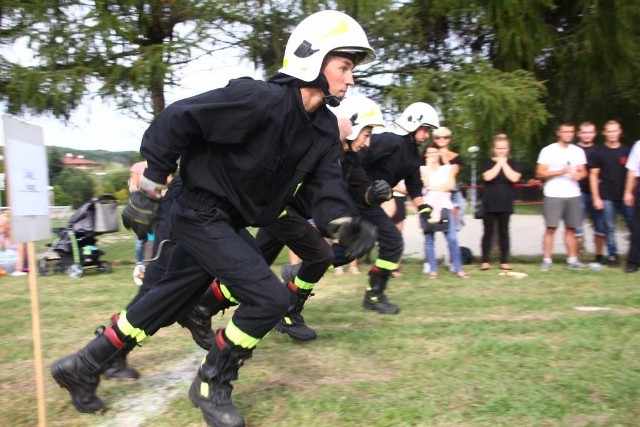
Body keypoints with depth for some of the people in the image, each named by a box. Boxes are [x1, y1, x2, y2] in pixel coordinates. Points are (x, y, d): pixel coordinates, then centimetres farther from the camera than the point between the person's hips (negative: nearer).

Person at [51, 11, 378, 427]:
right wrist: (148, 191, -16)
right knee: (269, 299, -14)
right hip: (202, 214, -8)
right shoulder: (259, 99, -23)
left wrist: (344, 222, -25)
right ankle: (212, 385, 9)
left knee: (166, 302, 17)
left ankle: (82, 366, 35)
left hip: (228, 223, 9)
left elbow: (326, 184, -3)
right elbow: (175, 120, -21)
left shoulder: (324, 129, 2)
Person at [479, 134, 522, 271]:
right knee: (488, 231, 2)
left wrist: (504, 163, -9)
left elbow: (514, 178, -12)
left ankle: (504, 261, 12)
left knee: (503, 231, 6)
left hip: (505, 204, 1)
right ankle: (485, 261, 7)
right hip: (489, 204, -1)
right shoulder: (488, 162, 1)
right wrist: (499, 163, -12)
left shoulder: (513, 163, 6)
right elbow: (487, 177, -17)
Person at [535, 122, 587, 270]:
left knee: (571, 228, 7)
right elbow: (539, 173, -5)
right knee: (550, 228, -4)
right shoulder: (548, 150, -2)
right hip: (553, 195, -4)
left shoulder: (578, 151, 12)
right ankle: (547, 260, 1)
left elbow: (583, 171, 15)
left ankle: (572, 259, 14)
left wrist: (579, 175, -9)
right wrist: (560, 171, -16)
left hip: (573, 195, 4)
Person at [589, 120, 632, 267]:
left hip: (625, 196, 2)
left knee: (634, 225, 0)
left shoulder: (627, 150, 9)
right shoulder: (598, 152, 3)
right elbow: (593, 175, 1)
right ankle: (612, 255, 11)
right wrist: (596, 198, -5)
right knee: (609, 229, 1)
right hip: (606, 198, -2)